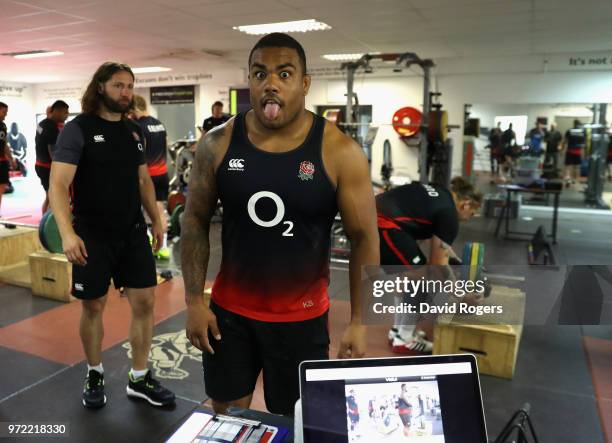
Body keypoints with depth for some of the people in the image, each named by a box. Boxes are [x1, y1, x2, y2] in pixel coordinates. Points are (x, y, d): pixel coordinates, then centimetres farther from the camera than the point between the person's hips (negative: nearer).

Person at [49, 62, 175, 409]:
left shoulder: (134, 131, 9)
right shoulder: (78, 129, -9)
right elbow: (58, 185, -16)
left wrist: (156, 220, 12)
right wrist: (67, 233, -28)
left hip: (133, 232, 5)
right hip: (93, 236, -5)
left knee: (145, 302, 4)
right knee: (94, 306, 9)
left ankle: (140, 379, 20)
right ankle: (95, 375, 31)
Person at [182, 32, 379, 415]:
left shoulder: (340, 152, -14)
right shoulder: (217, 144, -7)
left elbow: (365, 238, -8)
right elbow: (196, 220, 2)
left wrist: (360, 322, -10)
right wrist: (194, 300, -1)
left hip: (302, 318, -2)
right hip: (229, 311, 2)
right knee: (225, 419, 19)